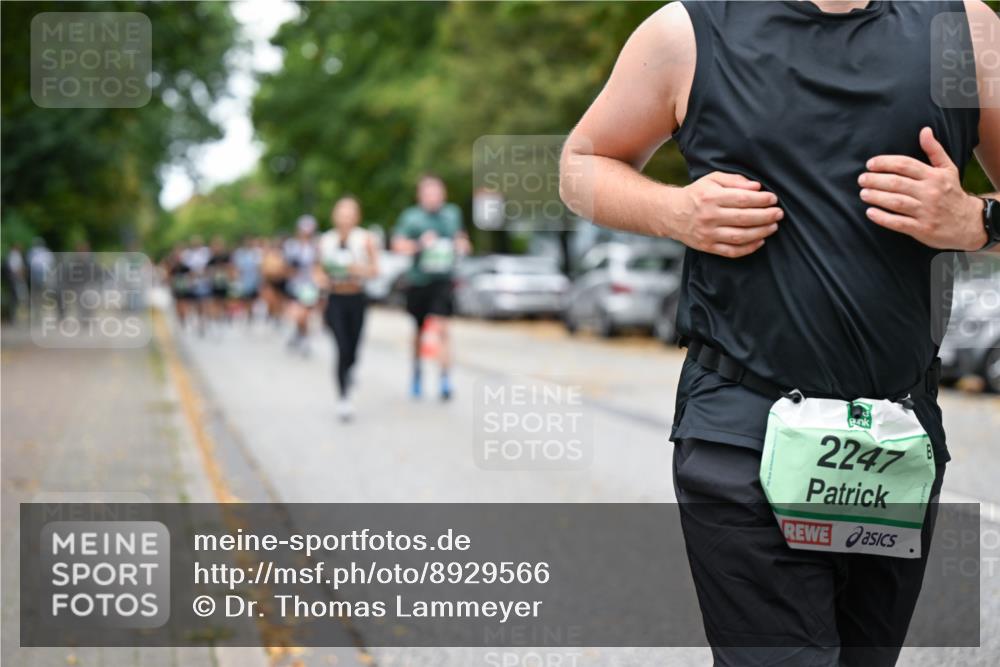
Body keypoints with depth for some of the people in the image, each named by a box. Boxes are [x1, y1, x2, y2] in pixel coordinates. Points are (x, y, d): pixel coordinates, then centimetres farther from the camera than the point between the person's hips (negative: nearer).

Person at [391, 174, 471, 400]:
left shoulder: (453, 213, 8)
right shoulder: (411, 216, -4)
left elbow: (459, 236, 25)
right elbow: (398, 245, -12)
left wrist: (462, 245, 3)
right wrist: (420, 244, -27)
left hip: (442, 280, 0)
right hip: (418, 280, 0)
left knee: (442, 329, -15)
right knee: (418, 331, 12)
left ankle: (446, 379, -16)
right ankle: (417, 373, 34)